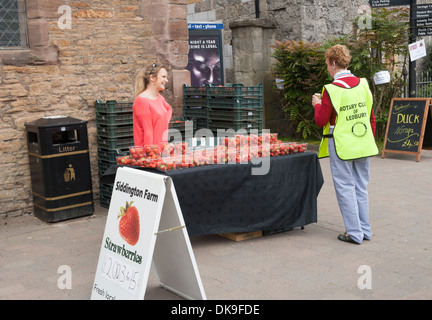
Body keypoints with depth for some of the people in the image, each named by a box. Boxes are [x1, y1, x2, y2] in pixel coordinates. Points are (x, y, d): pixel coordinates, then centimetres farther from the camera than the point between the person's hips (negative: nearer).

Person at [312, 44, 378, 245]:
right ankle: (365, 230, 22)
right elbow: (371, 117, 9)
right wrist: (370, 142, 18)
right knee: (361, 187, 14)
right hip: (363, 145, 6)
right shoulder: (363, 84, 4)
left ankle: (354, 233, 8)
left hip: (342, 147, -6)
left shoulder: (331, 90, -14)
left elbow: (321, 121, -9)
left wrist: (317, 105, 9)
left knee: (346, 189, 3)